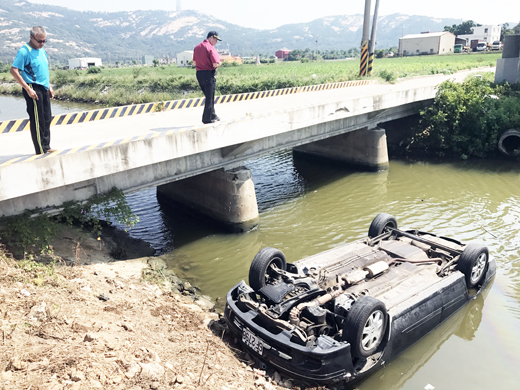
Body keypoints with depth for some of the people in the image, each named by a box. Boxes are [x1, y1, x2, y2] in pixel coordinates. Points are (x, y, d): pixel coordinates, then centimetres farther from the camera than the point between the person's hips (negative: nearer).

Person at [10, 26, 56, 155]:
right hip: (33, 89, -8)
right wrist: (28, 89, -20)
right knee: (37, 120, -5)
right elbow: (14, 70, -16)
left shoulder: (41, 50, 15)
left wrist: (49, 87, 19)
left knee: (47, 119, 11)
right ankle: (41, 150, 0)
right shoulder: (24, 51, -10)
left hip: (44, 89, 8)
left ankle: (46, 147, 21)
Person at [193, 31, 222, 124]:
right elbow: (215, 64, -19)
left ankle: (213, 116, 26)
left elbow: (194, 63, 15)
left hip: (199, 74, 8)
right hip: (208, 74, -8)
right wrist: (219, 63, 2)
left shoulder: (197, 47, 11)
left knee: (209, 96, 19)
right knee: (210, 97, 1)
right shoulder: (211, 48, -13)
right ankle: (207, 118, 4)